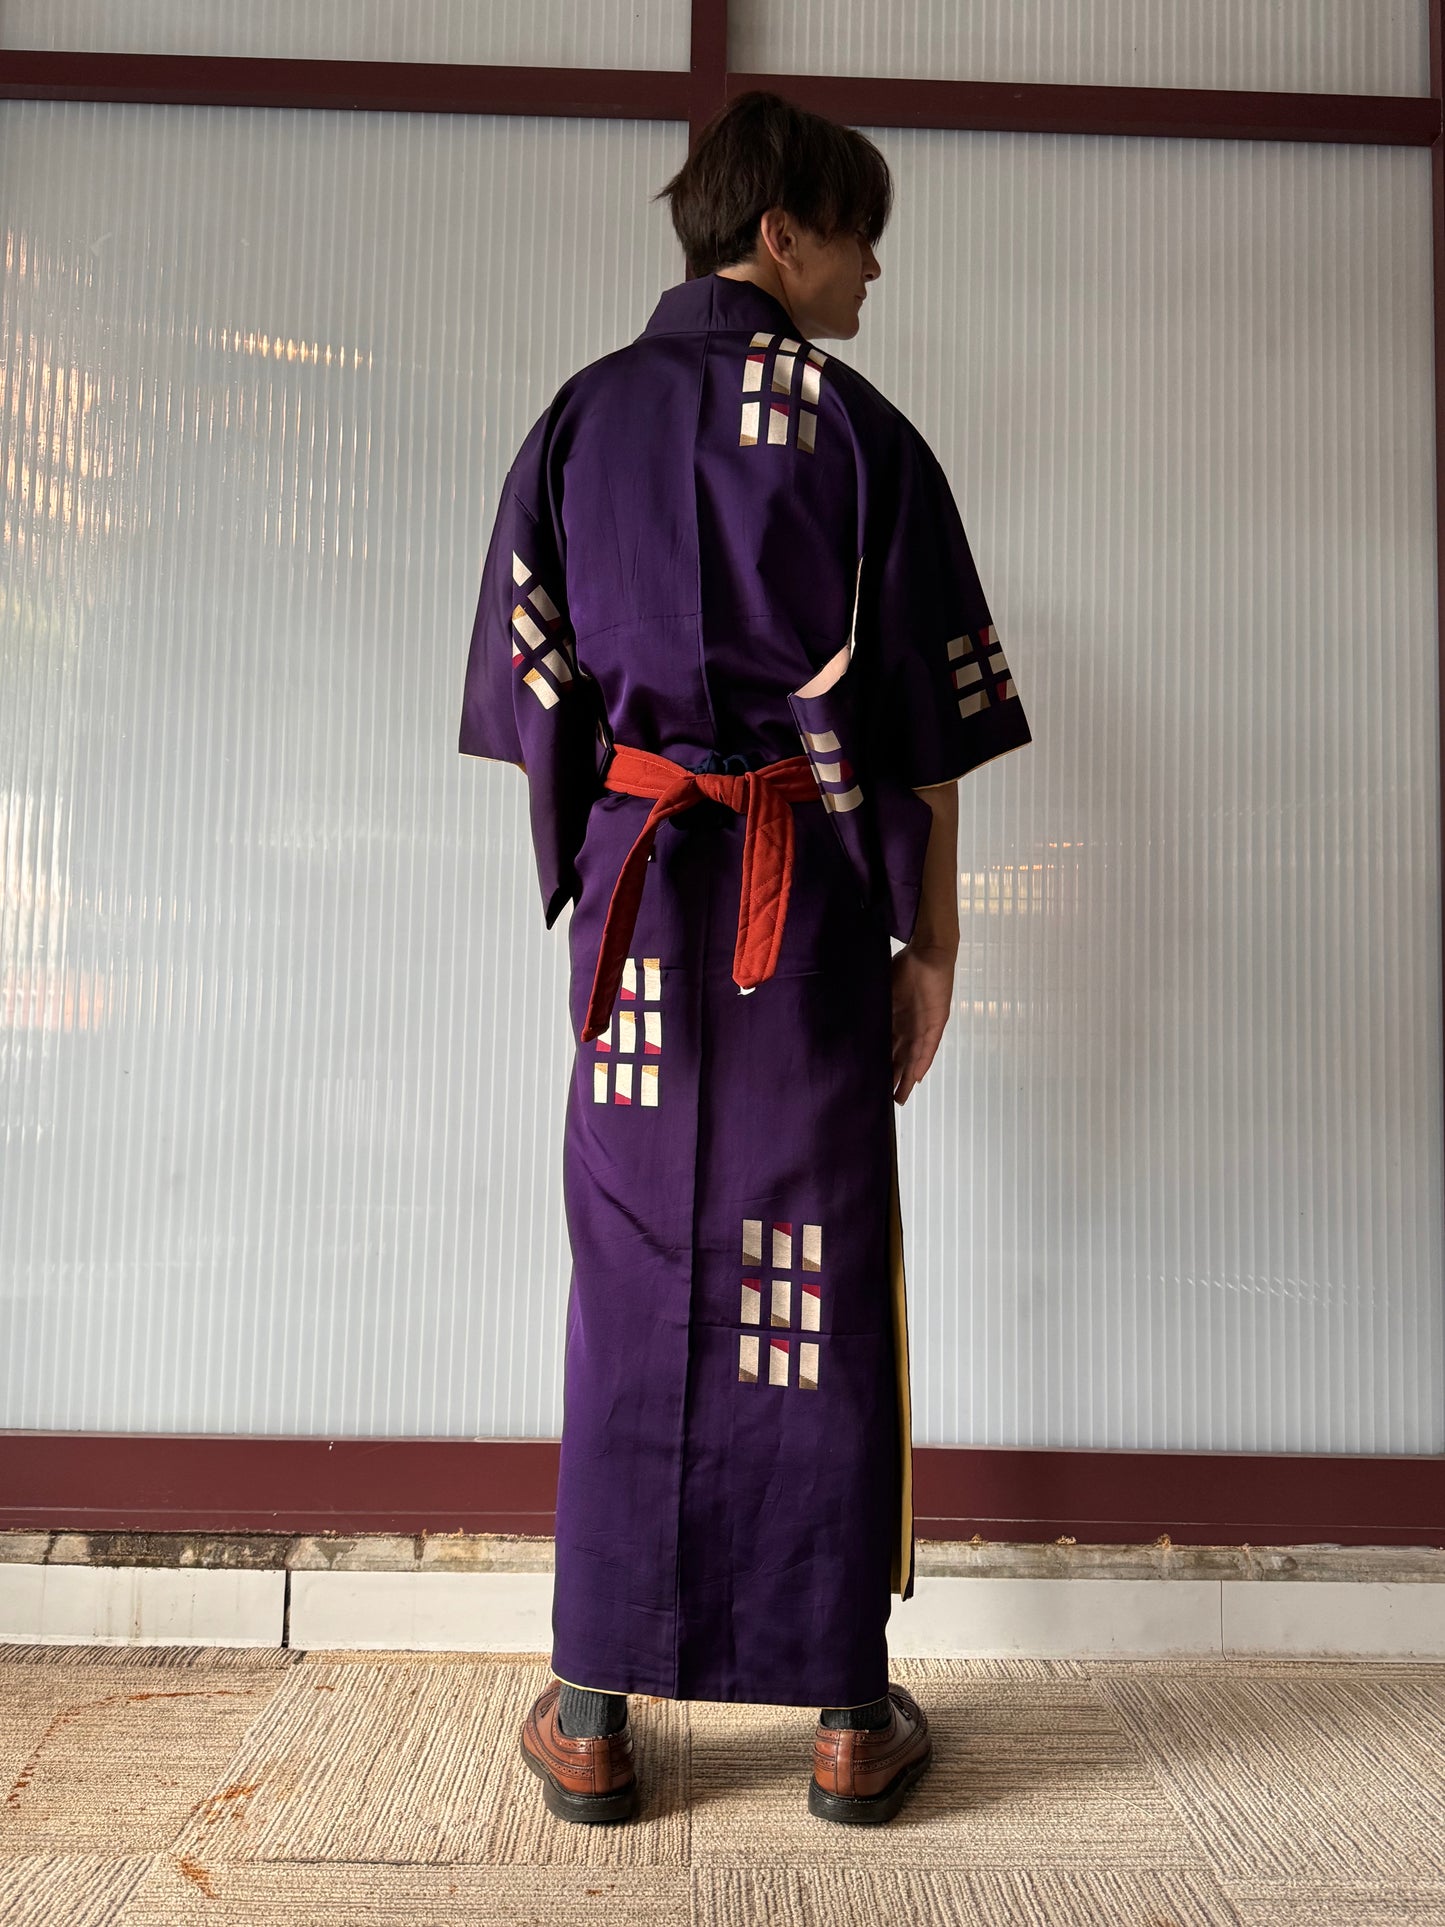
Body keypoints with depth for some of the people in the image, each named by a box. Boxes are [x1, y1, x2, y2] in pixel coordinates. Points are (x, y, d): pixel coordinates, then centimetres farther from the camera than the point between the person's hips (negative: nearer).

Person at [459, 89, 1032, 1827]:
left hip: (635, 888, 3)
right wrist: (933, 938, 4)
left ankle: (593, 1709, 15)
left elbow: (536, 697, 8)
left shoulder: (579, 419, 10)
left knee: (632, 1268, 8)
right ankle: (849, 1714, 17)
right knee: (819, 1270, 5)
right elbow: (927, 718, -2)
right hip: (817, 898, -2)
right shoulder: (863, 433, 1)